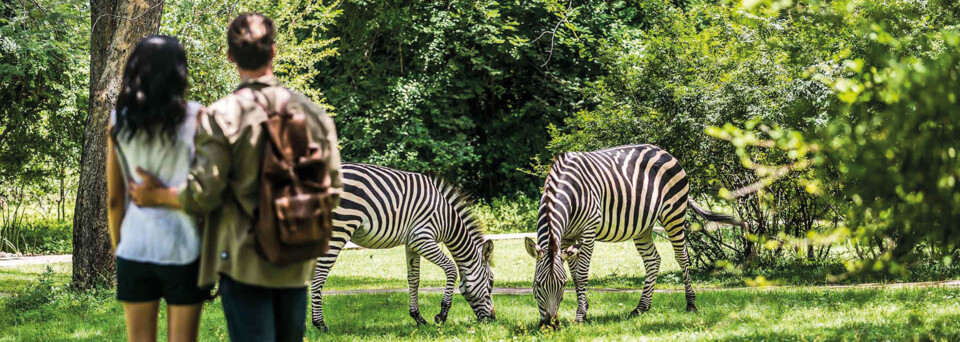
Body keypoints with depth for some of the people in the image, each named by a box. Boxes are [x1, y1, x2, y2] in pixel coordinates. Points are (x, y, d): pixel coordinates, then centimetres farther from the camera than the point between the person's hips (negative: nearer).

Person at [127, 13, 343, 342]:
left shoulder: (221, 117, -12)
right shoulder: (313, 113, 0)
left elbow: (203, 196, -12)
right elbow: (332, 191, 3)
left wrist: (155, 195, 5)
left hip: (244, 262, -4)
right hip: (296, 265, 4)